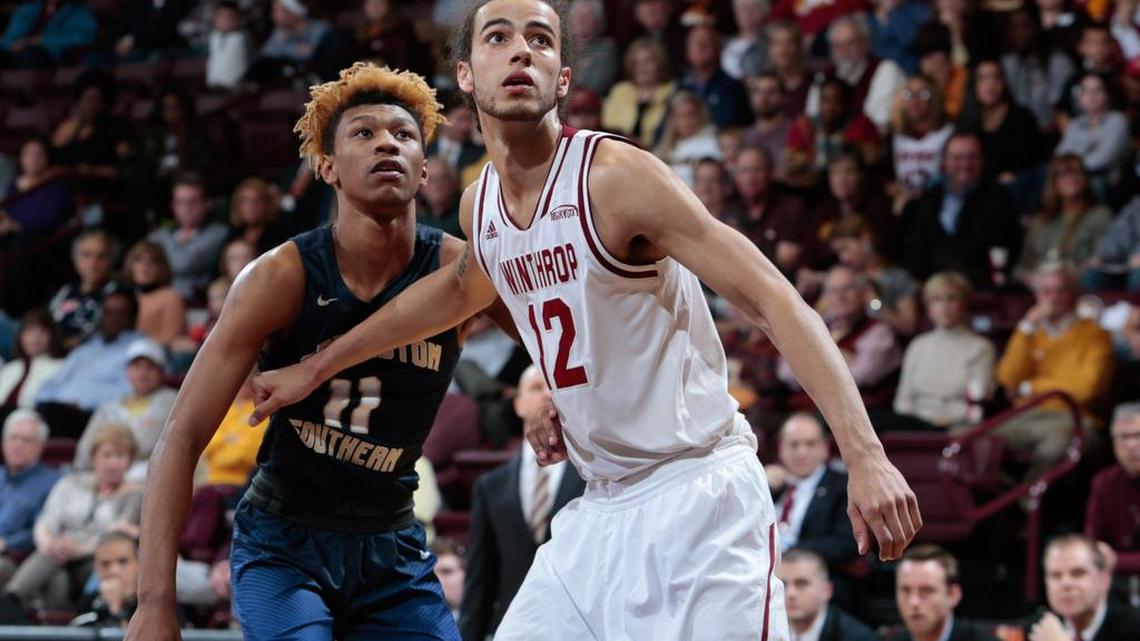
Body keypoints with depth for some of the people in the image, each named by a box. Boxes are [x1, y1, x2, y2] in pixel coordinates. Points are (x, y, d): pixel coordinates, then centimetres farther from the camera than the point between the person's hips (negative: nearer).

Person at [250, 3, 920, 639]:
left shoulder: (617, 176, -16)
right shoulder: (479, 205, 7)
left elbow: (774, 299, -20)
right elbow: (458, 289, 32)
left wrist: (865, 456, -31)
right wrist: (317, 369, 40)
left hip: (698, 499, -7)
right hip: (601, 509, 7)